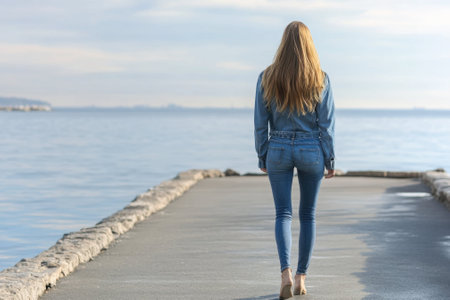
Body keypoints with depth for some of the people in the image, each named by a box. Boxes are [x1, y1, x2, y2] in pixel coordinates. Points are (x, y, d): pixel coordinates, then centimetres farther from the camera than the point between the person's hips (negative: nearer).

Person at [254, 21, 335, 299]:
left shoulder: (267, 78, -4)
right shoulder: (321, 79, -7)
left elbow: (260, 123, -1)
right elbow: (327, 124, -6)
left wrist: (263, 156, 10)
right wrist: (331, 160, 3)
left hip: (279, 149, 0)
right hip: (311, 150, 0)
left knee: (283, 214, 5)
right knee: (308, 215, 13)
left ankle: (286, 273, -15)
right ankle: (302, 277, 16)